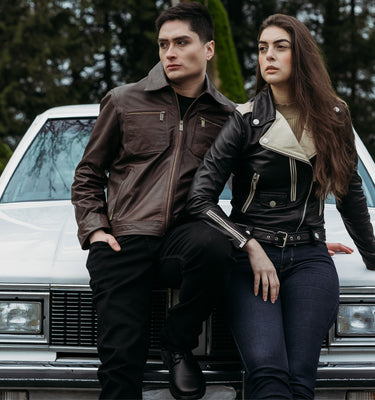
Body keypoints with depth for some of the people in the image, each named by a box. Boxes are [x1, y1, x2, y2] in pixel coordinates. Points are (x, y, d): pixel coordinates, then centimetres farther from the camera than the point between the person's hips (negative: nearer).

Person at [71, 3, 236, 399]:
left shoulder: (226, 116, 14)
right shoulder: (123, 102, 11)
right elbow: (88, 174, 18)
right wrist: (94, 230, 3)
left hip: (182, 237, 1)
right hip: (122, 243, 0)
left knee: (213, 247, -36)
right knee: (122, 357, -18)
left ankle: (178, 342, -11)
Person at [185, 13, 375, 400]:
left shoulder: (333, 117, 12)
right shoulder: (246, 120, 3)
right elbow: (199, 199, -1)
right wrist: (251, 248, -9)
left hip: (309, 257, 2)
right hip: (250, 257, -2)